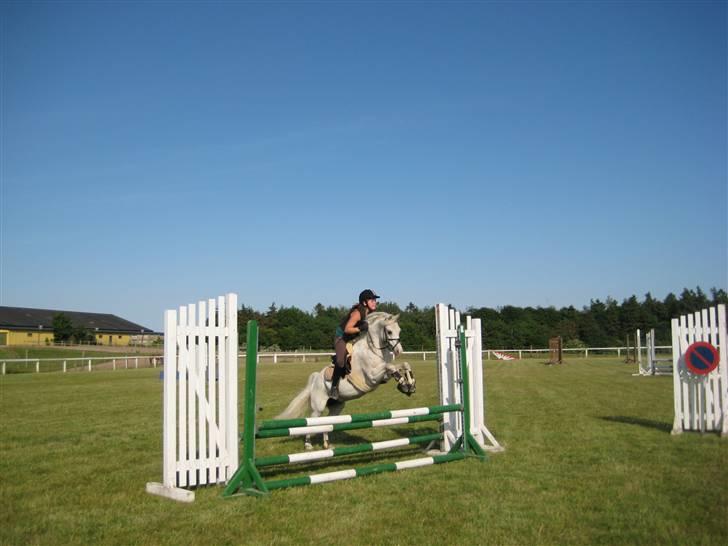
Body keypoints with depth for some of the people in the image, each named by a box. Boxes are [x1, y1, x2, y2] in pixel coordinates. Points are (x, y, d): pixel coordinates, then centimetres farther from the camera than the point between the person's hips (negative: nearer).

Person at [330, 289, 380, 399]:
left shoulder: (370, 313, -2)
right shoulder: (357, 313, -25)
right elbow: (347, 329, -29)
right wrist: (360, 328, -41)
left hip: (355, 338, 9)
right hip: (342, 338, -9)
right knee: (341, 361, -27)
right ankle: (334, 387, -19)